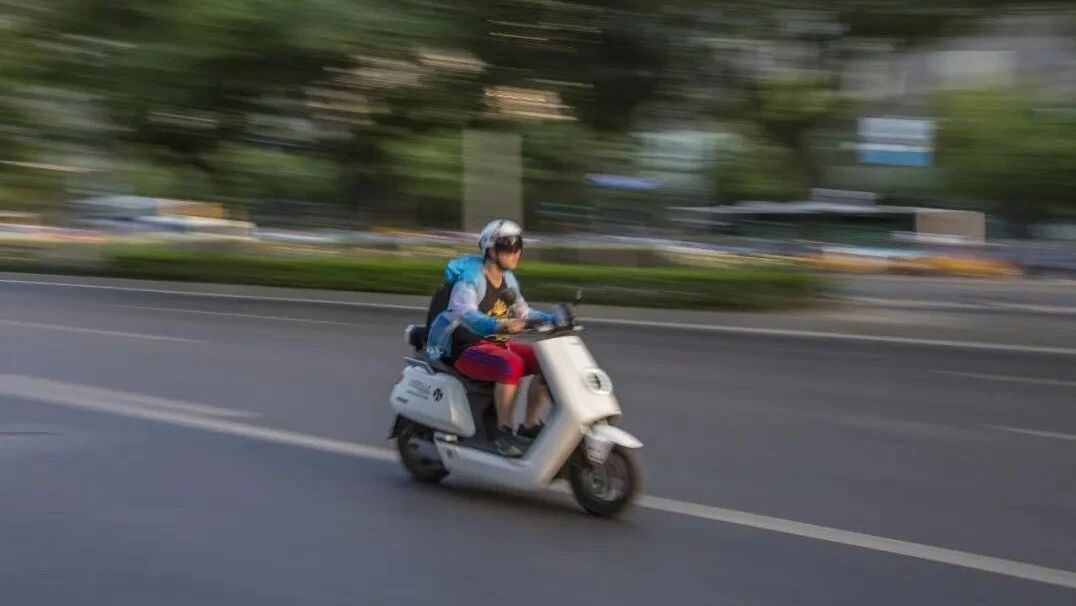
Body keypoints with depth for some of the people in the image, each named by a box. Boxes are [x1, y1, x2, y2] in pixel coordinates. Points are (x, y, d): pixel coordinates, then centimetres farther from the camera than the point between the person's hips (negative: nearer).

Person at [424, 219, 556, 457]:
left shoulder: (508, 280, 10)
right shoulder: (470, 279, -16)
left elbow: (523, 312, 20)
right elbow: (466, 314, -34)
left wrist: (552, 319, 4)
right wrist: (499, 326, -51)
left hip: (498, 345, 8)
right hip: (467, 349, -8)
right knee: (512, 365, -35)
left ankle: (530, 424, 0)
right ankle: (503, 430, -23)